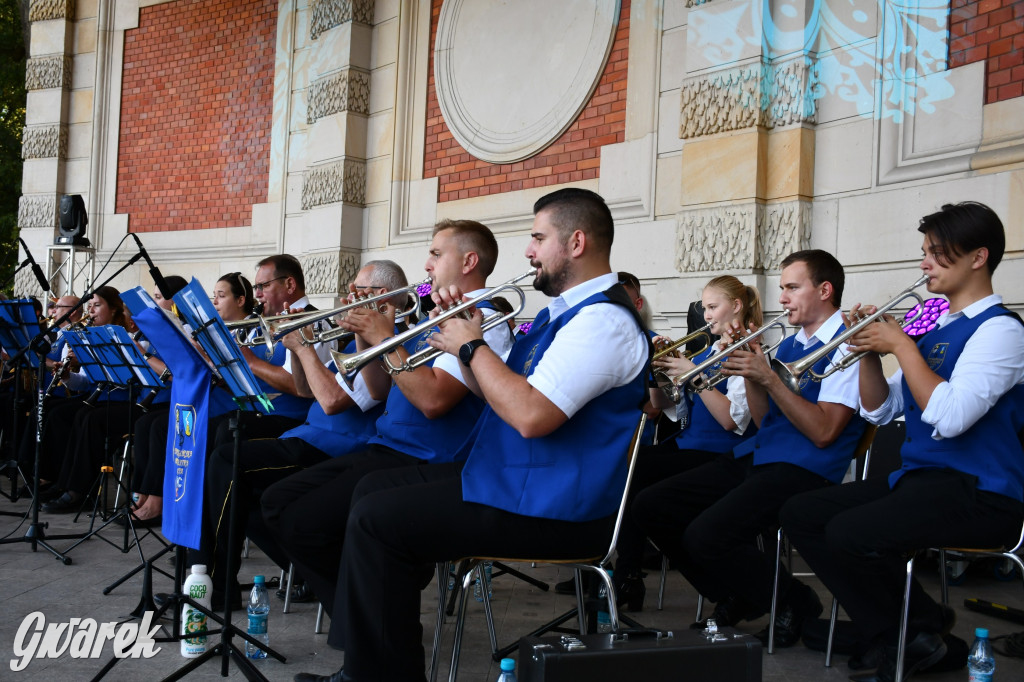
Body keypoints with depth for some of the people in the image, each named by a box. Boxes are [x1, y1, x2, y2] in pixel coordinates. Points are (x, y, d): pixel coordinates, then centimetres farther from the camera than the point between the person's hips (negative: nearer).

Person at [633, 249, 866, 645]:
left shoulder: (846, 346, -7)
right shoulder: (789, 345, 20)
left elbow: (823, 432, -17)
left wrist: (769, 377, -17)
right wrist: (750, 373, 1)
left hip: (804, 469, -9)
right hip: (755, 459, 9)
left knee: (706, 535, -29)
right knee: (650, 506, -1)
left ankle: (794, 603, -1)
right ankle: (735, 598, 13)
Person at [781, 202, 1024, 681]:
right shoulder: (935, 326, 16)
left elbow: (949, 417, -25)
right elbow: (880, 411, 16)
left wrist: (901, 345, -16)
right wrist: (869, 348, 1)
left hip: (978, 493, -9)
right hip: (919, 477, 9)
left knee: (850, 533, -29)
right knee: (800, 514, -2)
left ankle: (924, 626, 0)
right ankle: (889, 639, -1)